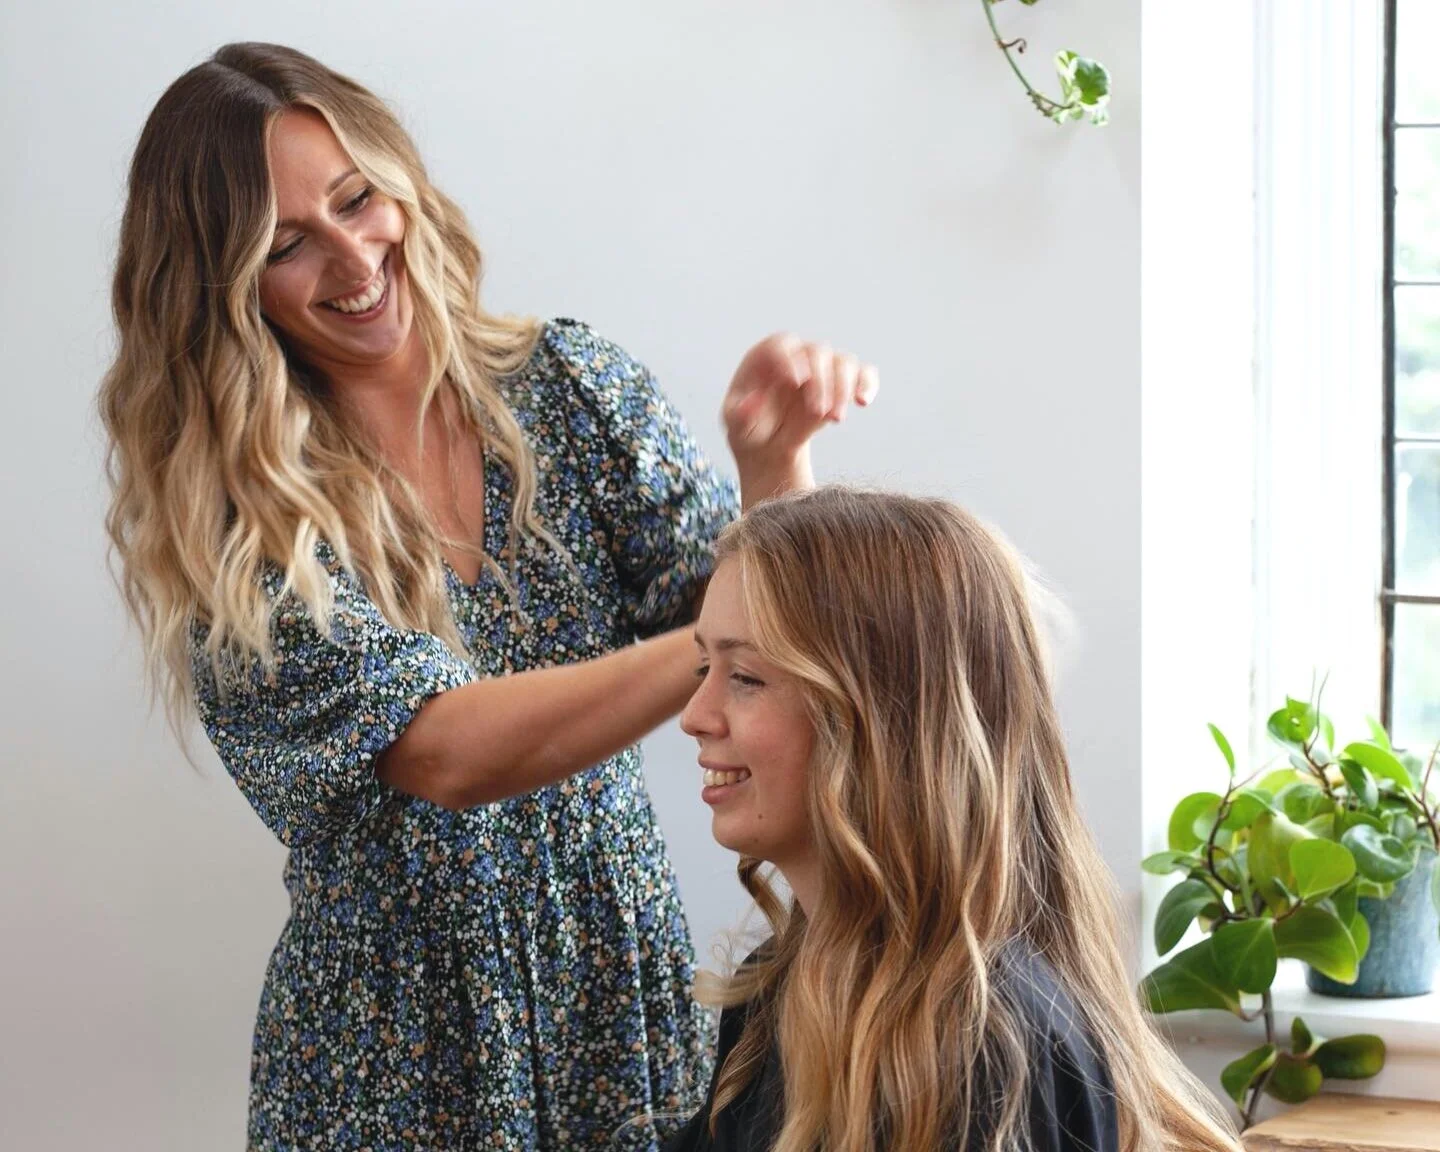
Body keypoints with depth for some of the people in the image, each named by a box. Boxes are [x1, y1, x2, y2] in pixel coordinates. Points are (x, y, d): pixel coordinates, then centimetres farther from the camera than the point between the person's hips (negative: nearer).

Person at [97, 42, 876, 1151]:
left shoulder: (572, 383, -2)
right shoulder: (225, 506, -13)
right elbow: (443, 750, -24)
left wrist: (772, 460, -27)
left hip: (624, 978, 3)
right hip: (398, 1038, -2)